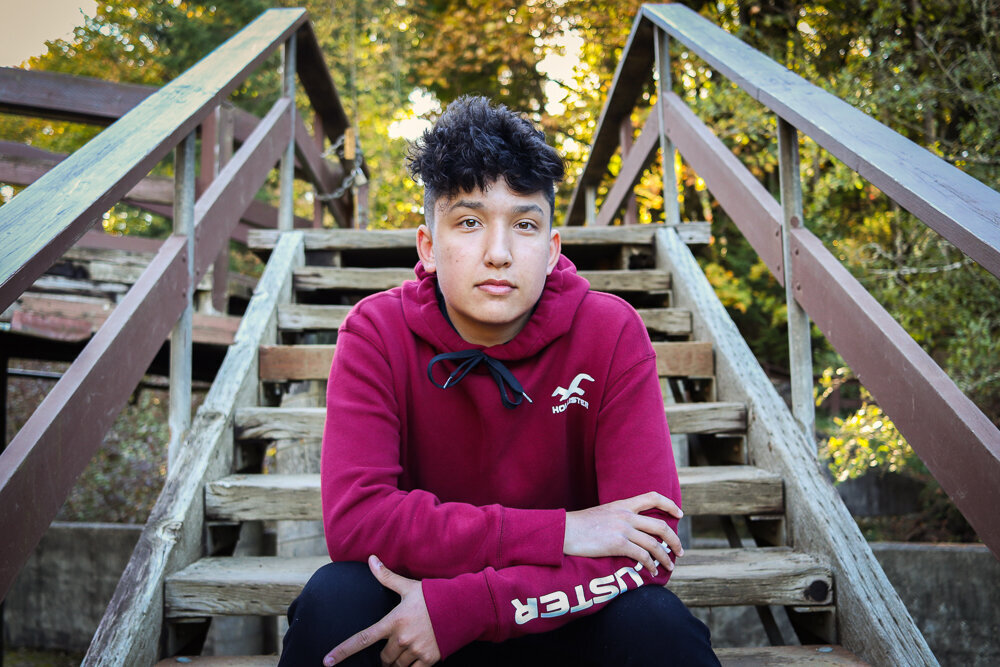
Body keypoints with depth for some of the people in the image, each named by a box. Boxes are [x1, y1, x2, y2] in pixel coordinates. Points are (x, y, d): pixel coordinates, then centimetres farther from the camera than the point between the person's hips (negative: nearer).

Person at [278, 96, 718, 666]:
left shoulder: (611, 333, -14)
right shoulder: (378, 333, -13)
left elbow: (649, 540, -20)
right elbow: (353, 520, -24)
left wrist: (462, 608, -31)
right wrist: (557, 533, -29)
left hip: (560, 617, 1)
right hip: (422, 600, 0)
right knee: (333, 601, -30)